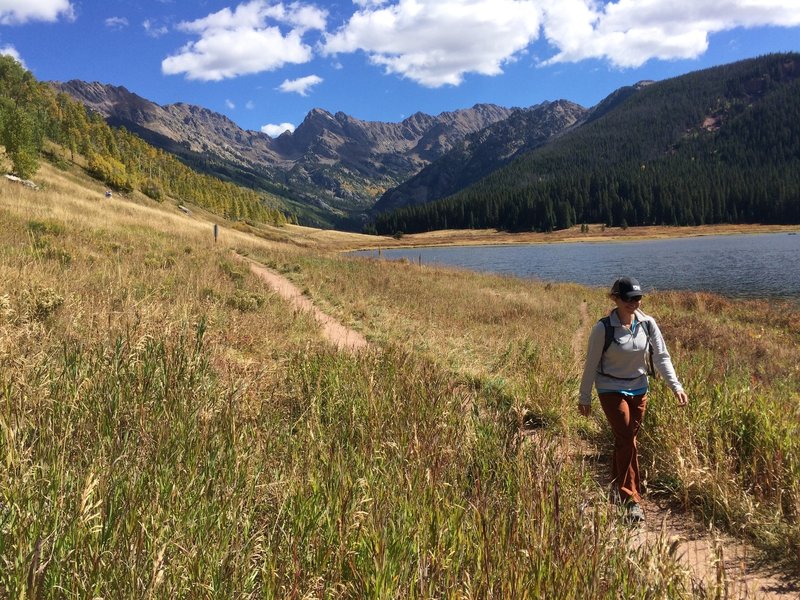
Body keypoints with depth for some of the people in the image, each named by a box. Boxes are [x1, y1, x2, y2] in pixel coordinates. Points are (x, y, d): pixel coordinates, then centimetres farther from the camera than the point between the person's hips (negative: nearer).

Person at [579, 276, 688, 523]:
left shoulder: (648, 324, -5)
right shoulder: (603, 328, -17)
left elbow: (661, 357, -2)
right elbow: (591, 364, -9)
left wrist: (676, 387, -13)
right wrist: (584, 397, -4)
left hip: (639, 389, 5)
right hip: (611, 390, -5)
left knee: (626, 440, 14)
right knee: (626, 441, -11)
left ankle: (617, 489, 33)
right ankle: (631, 500, -3)